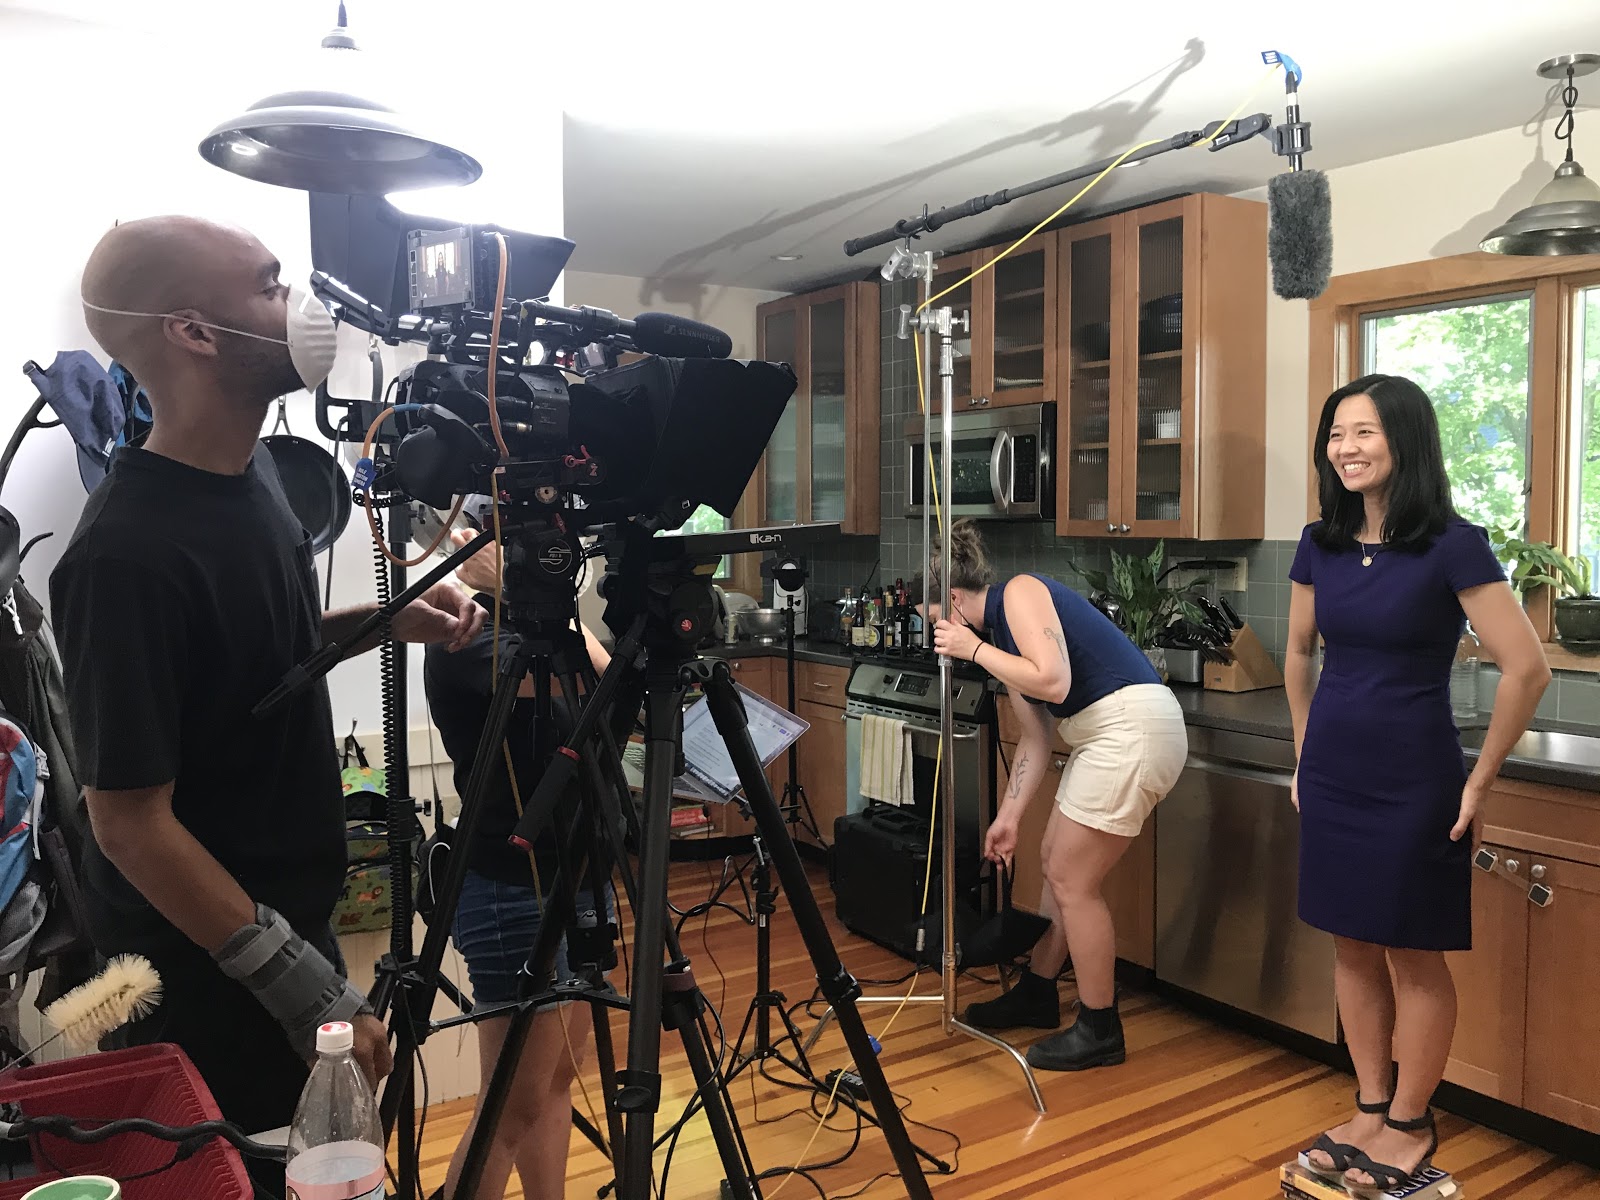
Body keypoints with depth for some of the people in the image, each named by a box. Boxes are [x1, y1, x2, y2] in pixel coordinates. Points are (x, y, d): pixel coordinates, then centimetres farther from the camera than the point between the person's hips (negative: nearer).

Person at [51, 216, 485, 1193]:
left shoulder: (254, 469, -1)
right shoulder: (129, 553, -28)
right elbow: (130, 820, -24)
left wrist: (389, 619, -2)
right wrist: (301, 985, -22)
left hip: (291, 921, 8)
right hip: (209, 976, -8)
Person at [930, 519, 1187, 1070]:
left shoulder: (1020, 593, -10)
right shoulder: (1000, 631, 16)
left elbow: (1053, 681, -24)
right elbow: (1034, 736, 17)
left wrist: (974, 650, -13)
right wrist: (1009, 816, 16)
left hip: (1134, 730, -10)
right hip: (1109, 735, 10)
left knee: (1072, 881, 0)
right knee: (1055, 859, 19)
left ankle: (1100, 1032, 15)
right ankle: (1036, 993, 37)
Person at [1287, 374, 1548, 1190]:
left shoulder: (1451, 546, -14)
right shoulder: (1320, 545, 3)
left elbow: (1527, 670, -15)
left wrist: (1479, 782, -10)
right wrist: (1307, 753, 14)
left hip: (1414, 781, -5)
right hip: (1333, 777, 6)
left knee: (1414, 955, 7)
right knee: (1353, 948, 14)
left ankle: (1409, 1126, 25)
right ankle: (1370, 1110, 30)